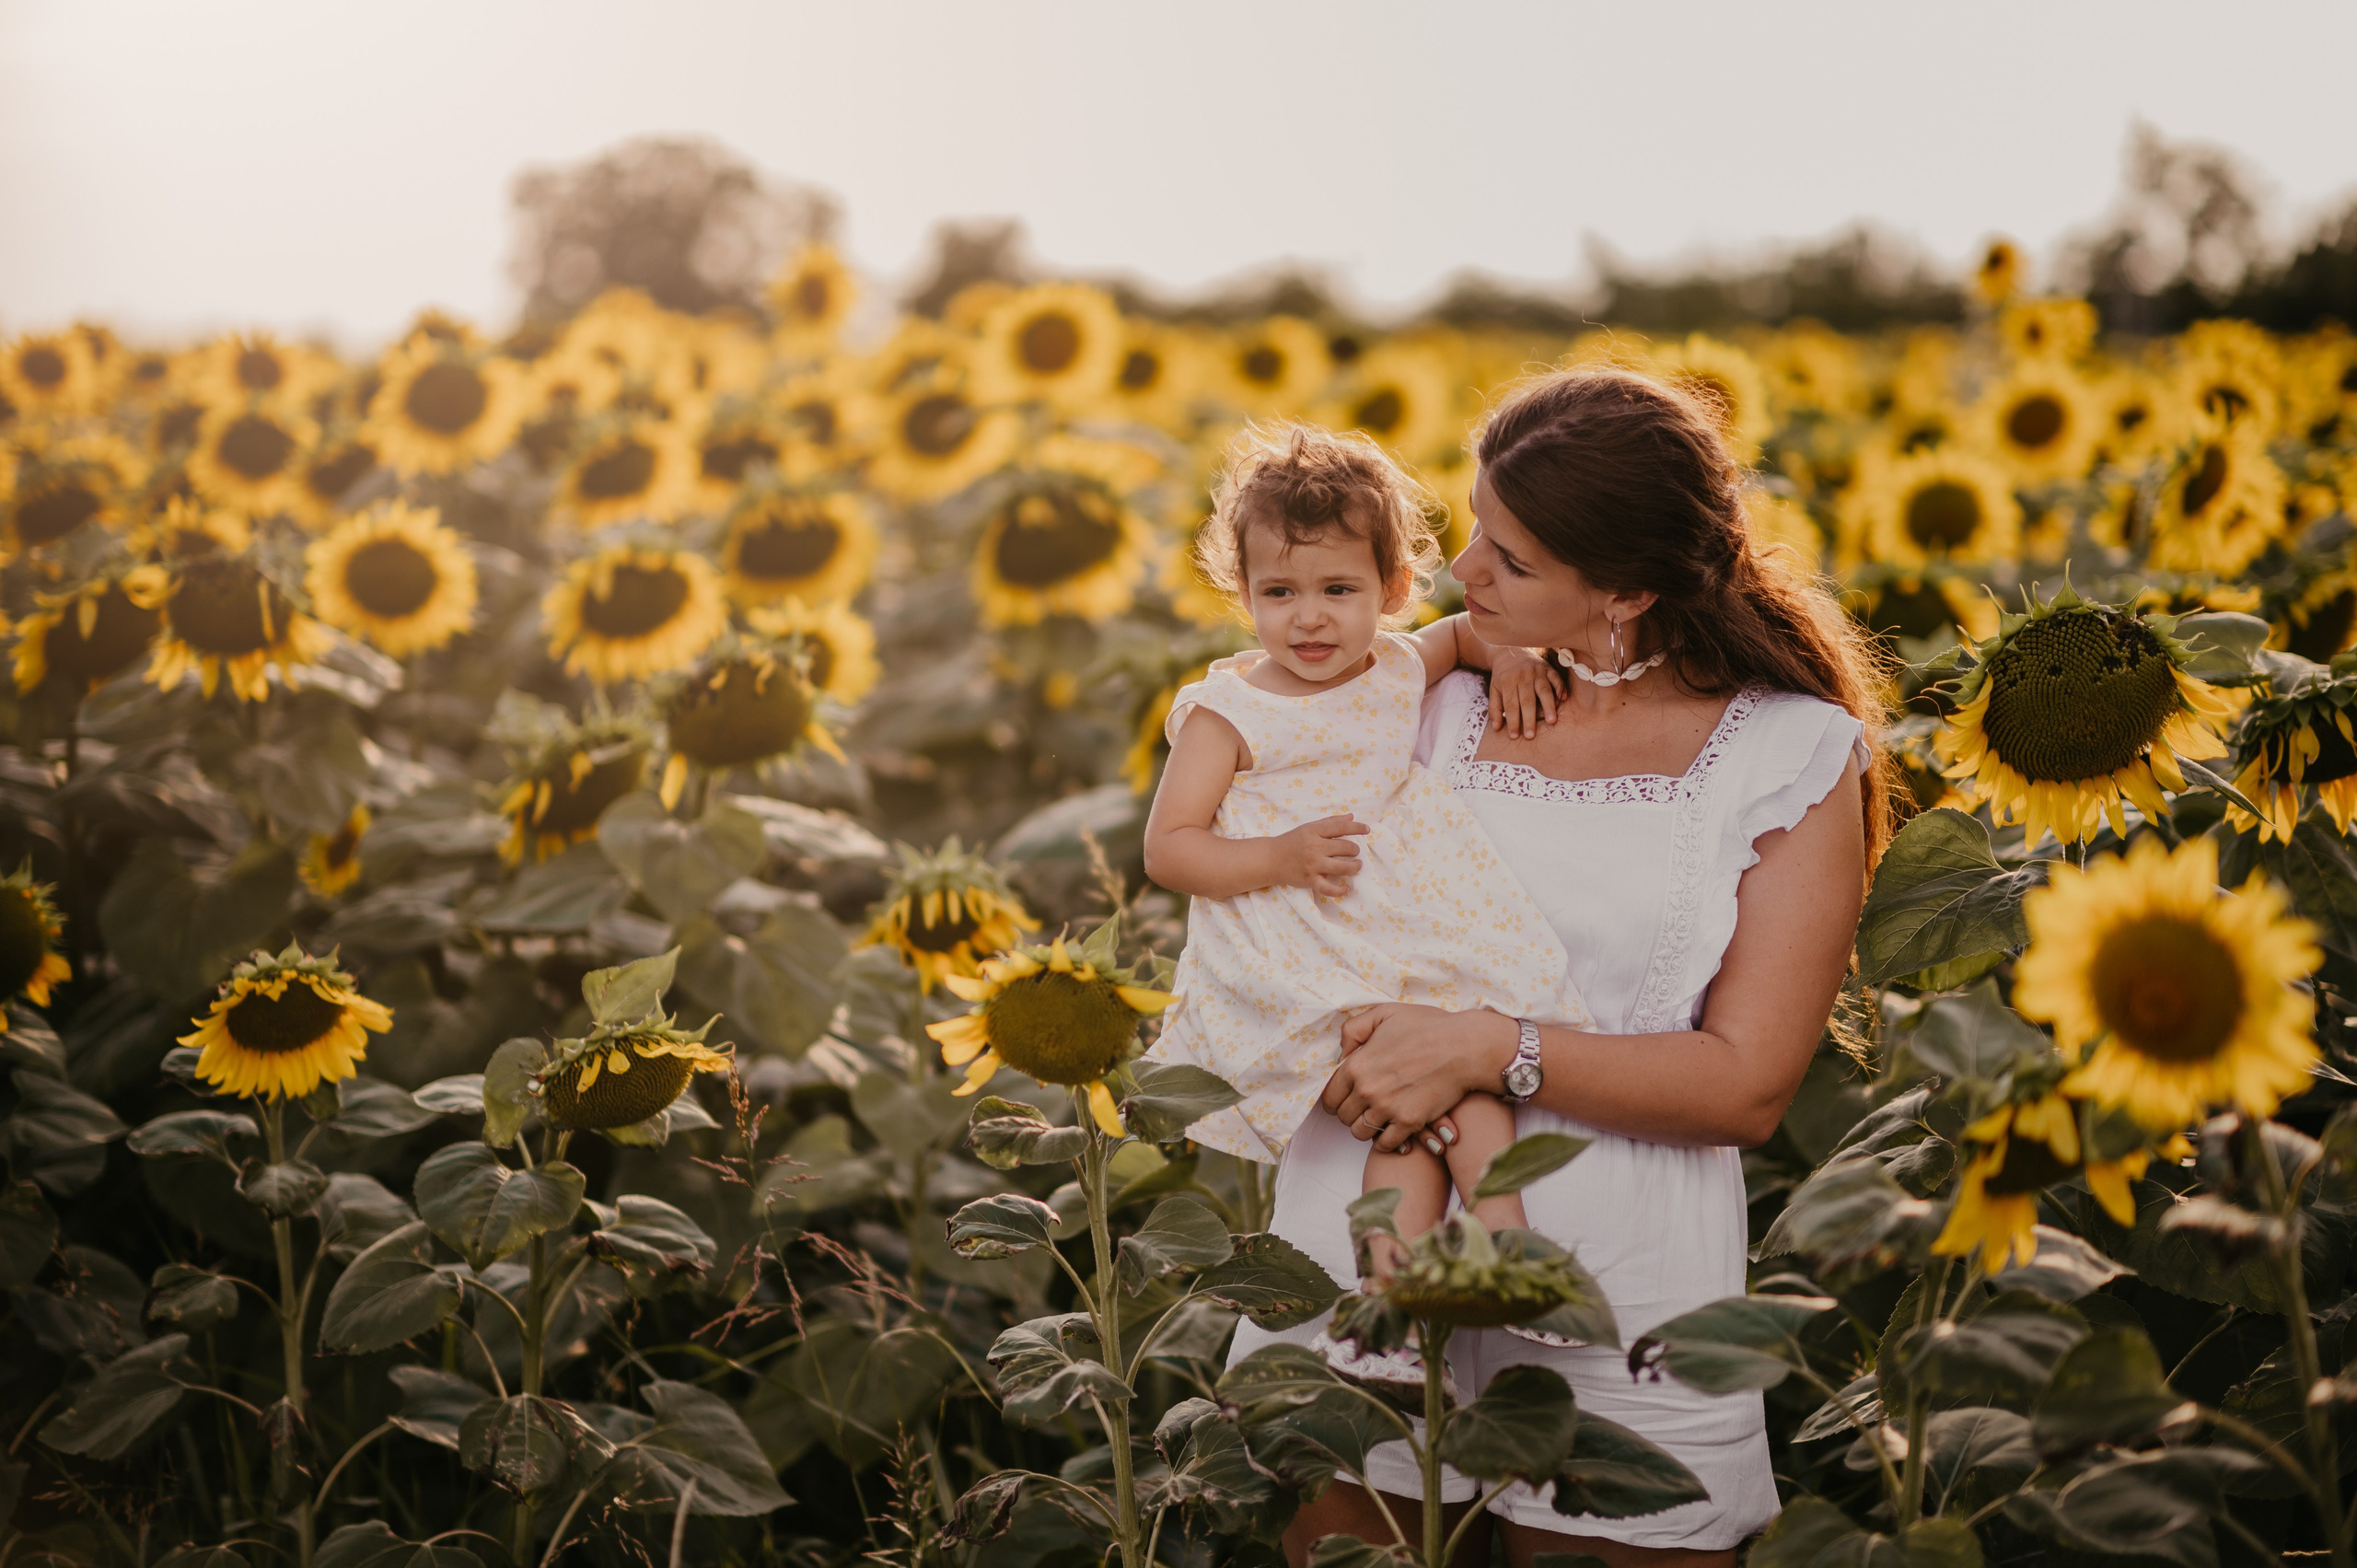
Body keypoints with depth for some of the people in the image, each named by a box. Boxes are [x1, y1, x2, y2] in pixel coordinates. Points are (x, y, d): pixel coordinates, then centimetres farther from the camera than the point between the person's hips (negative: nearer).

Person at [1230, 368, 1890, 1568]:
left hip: (1620, 1282, -2)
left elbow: (1747, 1087, -8)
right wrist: (1343, 1046, -11)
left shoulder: (1794, 755, -3)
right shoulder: (1443, 696, 7)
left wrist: (1496, 1049, -18)